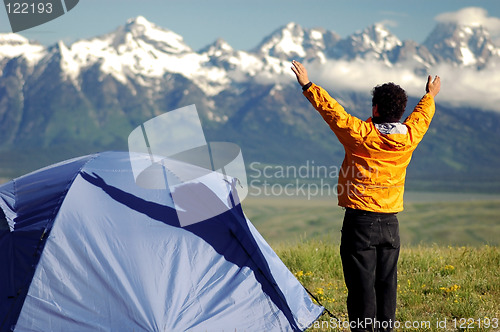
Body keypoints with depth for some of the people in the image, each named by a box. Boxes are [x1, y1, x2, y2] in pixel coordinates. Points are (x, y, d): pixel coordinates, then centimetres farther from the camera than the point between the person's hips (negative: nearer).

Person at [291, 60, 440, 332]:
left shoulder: (360, 134, -11)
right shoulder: (409, 137, 3)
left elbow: (331, 110, -5)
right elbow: (421, 116, 23)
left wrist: (307, 85, 7)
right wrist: (430, 96, 43)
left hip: (360, 220, -4)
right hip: (390, 223, 5)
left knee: (361, 283, -1)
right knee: (387, 282, 10)